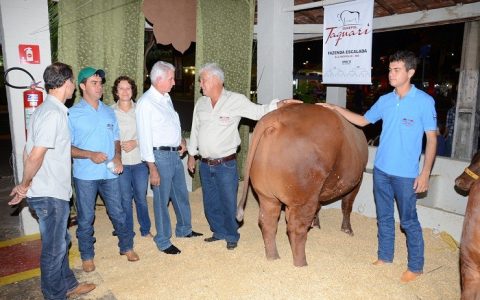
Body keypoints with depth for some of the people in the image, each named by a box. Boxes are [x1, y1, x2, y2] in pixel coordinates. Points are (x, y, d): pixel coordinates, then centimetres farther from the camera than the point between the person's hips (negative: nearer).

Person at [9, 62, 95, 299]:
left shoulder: (44, 109, 10)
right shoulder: (54, 113, -21)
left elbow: (30, 150, 13)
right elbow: (35, 156, -25)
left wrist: (27, 184, 16)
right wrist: (25, 185, -10)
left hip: (53, 192, 9)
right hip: (50, 195, -9)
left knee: (61, 241, 21)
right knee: (54, 248, 8)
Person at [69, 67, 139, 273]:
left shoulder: (109, 112, 7)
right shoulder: (73, 114, -7)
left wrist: (117, 157, -5)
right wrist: (90, 154, -22)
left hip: (110, 173, 3)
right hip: (85, 175, -3)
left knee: (117, 212, 13)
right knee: (86, 218, 10)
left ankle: (127, 247, 30)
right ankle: (87, 256, 28)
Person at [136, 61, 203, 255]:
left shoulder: (167, 97, 9)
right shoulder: (146, 103, -15)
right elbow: (144, 137, -17)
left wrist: (181, 139, 8)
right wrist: (152, 168, -17)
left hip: (175, 153, 8)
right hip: (161, 156, -8)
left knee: (181, 194, 20)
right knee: (162, 200, 4)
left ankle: (184, 229, 40)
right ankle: (163, 241, 21)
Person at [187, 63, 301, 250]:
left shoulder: (236, 100, -9)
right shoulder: (201, 103, 8)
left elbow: (259, 112, -12)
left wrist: (279, 104, -29)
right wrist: (191, 154, 19)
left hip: (226, 164, -5)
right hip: (205, 164, 5)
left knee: (228, 202, 4)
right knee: (211, 202, 15)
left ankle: (231, 236, 25)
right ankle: (219, 232, 35)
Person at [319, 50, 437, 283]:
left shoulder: (424, 101, -9)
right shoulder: (385, 100, 4)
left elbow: (431, 138, -7)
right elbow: (362, 121, 16)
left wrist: (425, 173, -10)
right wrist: (336, 109, 8)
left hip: (406, 174, -5)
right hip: (381, 169, 5)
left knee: (408, 221, 6)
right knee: (384, 217, 16)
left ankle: (416, 267, 24)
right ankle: (385, 257, 32)